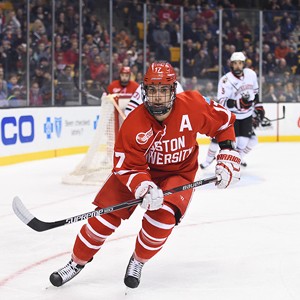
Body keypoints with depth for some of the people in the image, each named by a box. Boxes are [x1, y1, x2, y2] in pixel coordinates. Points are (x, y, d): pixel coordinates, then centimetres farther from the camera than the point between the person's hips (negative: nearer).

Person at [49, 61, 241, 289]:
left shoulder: (193, 106, -23)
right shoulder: (133, 125, -26)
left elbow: (223, 121, -5)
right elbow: (128, 168, -22)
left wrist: (228, 157, -9)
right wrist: (145, 189, -40)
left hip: (178, 173, 0)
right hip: (138, 169, 0)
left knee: (162, 215, -26)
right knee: (107, 214, -9)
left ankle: (138, 261, 2)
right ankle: (77, 262, 12)